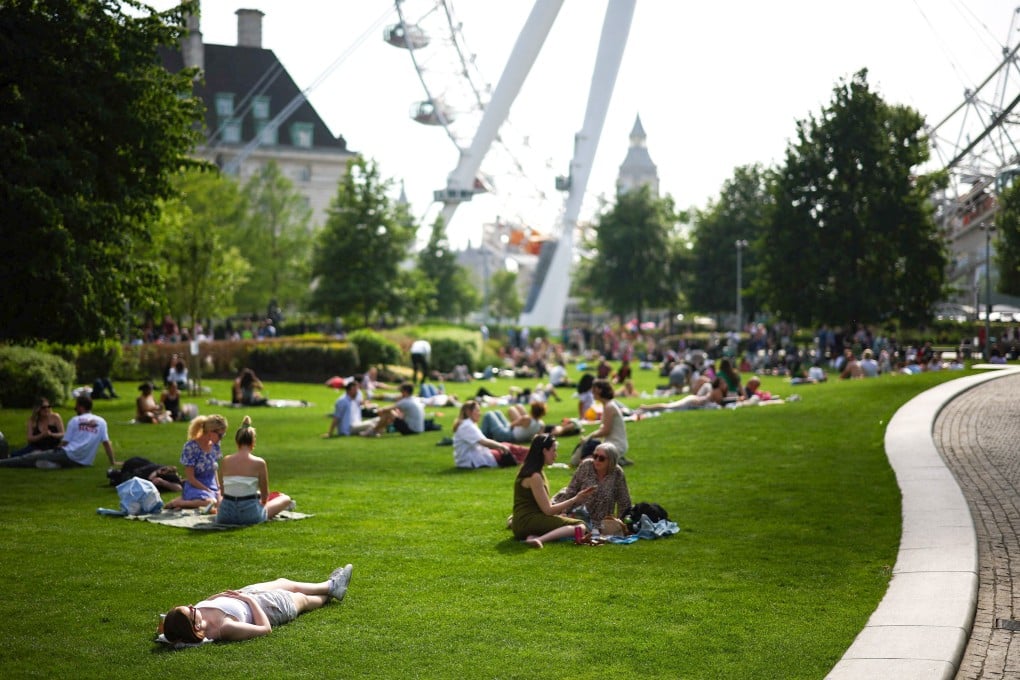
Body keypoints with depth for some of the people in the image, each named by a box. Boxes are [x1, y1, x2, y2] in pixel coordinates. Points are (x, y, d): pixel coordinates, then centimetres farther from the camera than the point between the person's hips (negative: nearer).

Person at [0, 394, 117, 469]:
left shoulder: (74, 421, 5)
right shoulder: (101, 422, 11)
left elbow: (65, 442, 5)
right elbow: (107, 443, 8)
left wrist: (57, 450, 21)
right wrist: (113, 462, 12)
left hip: (69, 455, -4)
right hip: (84, 462, 4)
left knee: (33, 456, 5)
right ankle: (55, 463, -4)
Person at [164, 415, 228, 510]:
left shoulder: (215, 446, 7)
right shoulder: (191, 447, -13)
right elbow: (190, 478, -13)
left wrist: (218, 491, 5)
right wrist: (210, 492, -15)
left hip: (212, 486, 8)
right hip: (196, 487, -8)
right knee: (211, 503, -37)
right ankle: (178, 502, -11)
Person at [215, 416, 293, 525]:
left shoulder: (225, 462, 0)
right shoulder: (259, 463, -9)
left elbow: (222, 491, 6)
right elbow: (265, 495, -1)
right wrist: (262, 502, 21)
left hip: (225, 516, 4)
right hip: (250, 516, -4)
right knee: (285, 499, 20)